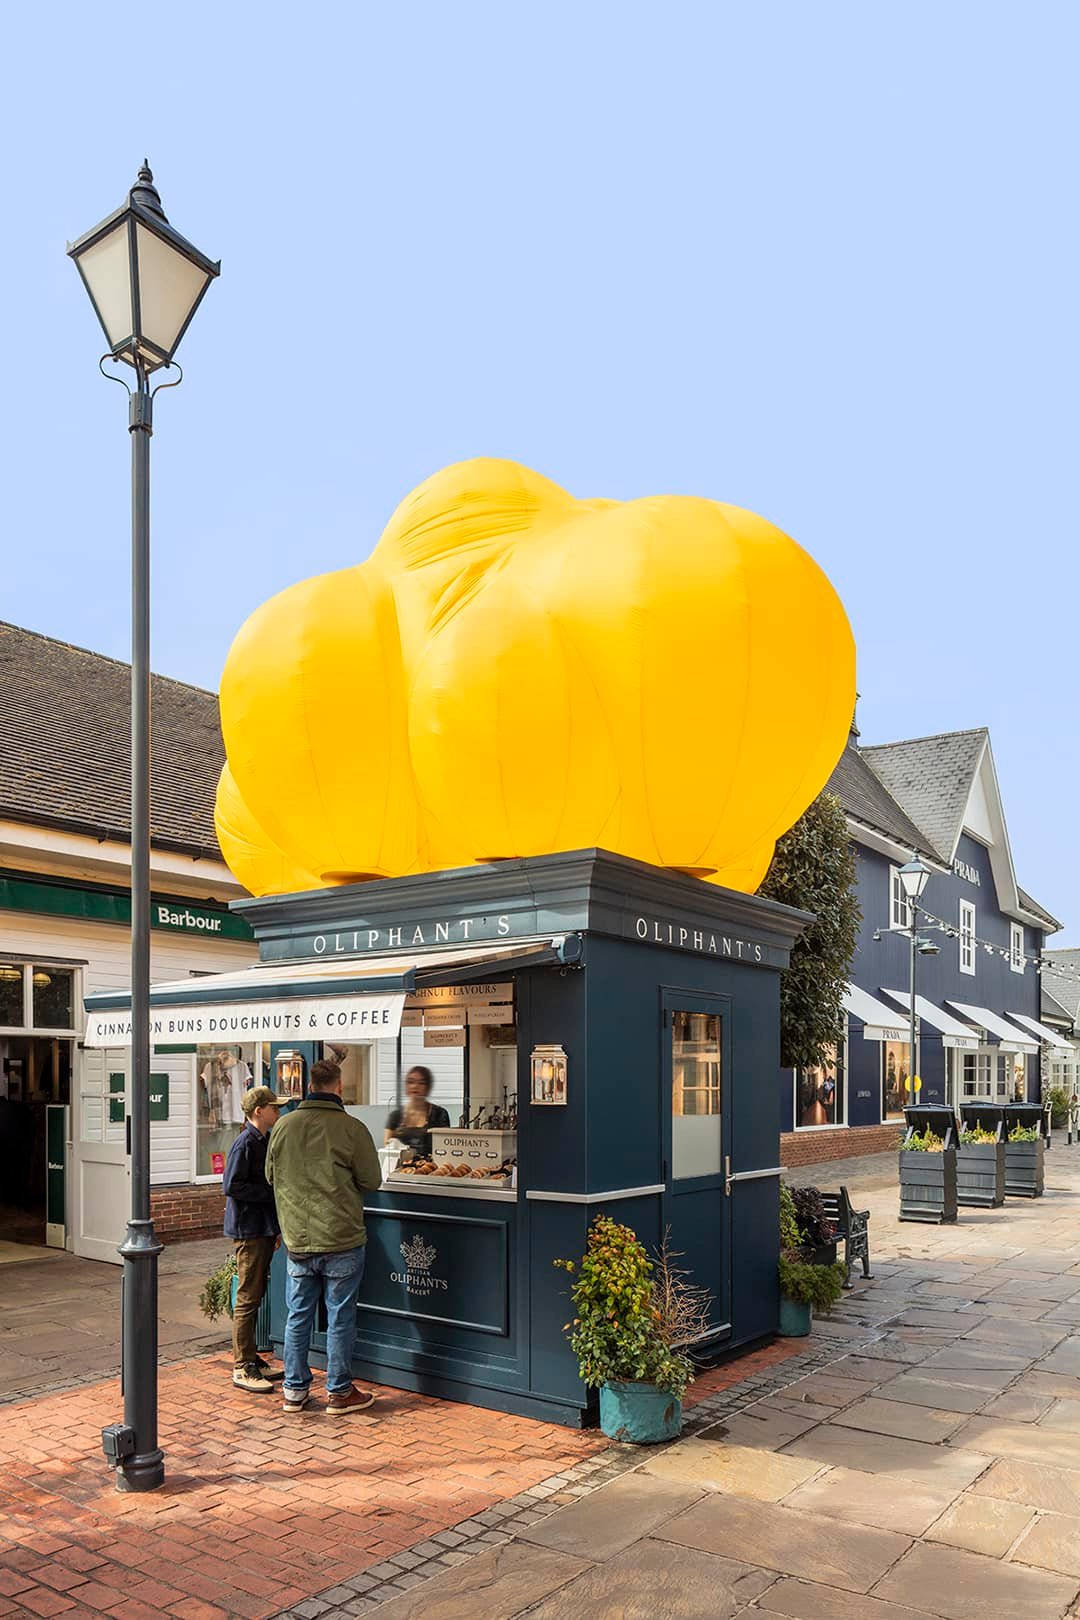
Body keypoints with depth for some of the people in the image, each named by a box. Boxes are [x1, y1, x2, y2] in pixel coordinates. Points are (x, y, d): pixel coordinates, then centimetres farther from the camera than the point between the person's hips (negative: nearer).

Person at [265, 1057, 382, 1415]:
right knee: (340, 1318, 8)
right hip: (342, 1239, -3)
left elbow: (271, 1176, 11)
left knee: (297, 1316, 14)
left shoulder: (283, 1126, -2)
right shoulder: (352, 1128, -13)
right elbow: (371, 1181, -5)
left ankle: (295, 1389, 23)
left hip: (297, 1239, 4)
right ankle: (339, 1392, 17)